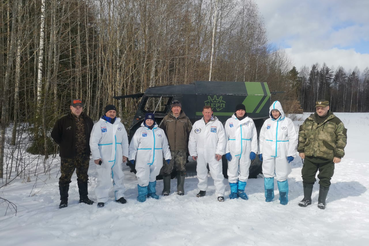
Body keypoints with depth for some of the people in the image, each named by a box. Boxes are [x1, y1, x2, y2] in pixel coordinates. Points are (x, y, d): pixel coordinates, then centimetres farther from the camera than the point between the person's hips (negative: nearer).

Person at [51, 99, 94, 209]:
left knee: (83, 177, 13)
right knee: (65, 178, 1)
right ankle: (63, 200, 14)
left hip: (84, 155, 3)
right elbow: (55, 134, 1)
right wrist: (63, 145, 1)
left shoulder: (88, 120, 7)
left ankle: (84, 197, 26)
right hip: (68, 156, -3)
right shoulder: (63, 121, -4)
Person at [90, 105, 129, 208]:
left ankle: (119, 195, 27)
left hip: (117, 157, 5)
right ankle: (102, 198, 12)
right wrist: (96, 156, -11)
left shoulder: (120, 125, 10)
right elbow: (93, 142, -6)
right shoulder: (99, 125, -4)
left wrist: (125, 154, 11)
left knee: (119, 176, 12)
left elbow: (125, 140, 16)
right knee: (104, 178, -1)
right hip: (104, 158, -4)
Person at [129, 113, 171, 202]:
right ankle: (142, 194, 11)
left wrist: (167, 157, 11)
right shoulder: (140, 130, 2)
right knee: (143, 178, -4)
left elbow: (165, 146, 15)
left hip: (156, 161, 3)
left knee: (153, 177, 13)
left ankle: (152, 192, 29)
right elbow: (133, 146, 1)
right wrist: (132, 157, -5)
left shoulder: (160, 131, 10)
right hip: (143, 161, -3)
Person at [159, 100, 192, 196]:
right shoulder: (166, 119, 6)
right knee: (167, 169, 2)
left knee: (181, 169, 6)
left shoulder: (185, 119, 6)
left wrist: (189, 144, 7)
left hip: (182, 149, 0)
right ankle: (166, 189, 16)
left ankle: (180, 189, 20)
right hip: (169, 149, 0)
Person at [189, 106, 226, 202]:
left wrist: (219, 152, -10)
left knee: (217, 174, -4)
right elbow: (192, 140, 10)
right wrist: (193, 153, 7)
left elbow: (222, 139, -4)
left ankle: (220, 193, 5)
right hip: (200, 154, 4)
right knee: (201, 173, 16)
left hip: (214, 154, -3)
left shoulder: (218, 124, -2)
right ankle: (202, 189, 34)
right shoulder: (197, 124, 7)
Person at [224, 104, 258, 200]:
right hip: (233, 152, -1)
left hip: (246, 152, 1)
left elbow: (254, 137, 7)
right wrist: (227, 151, -5)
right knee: (232, 172, 3)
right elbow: (225, 137, 3)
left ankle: (241, 190, 21)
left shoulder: (250, 121, 6)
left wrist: (253, 151, 0)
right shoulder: (229, 121, 4)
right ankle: (233, 191, 16)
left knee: (244, 172, 7)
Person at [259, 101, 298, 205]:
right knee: (268, 174, 7)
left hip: (282, 155, -3)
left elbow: (293, 138, -1)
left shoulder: (287, 122, -1)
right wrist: (261, 152, 11)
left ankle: (283, 196, 17)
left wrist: (291, 153, -6)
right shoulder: (267, 122, 8)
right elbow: (262, 138, 14)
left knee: (282, 176, 1)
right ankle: (269, 194, 23)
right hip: (268, 153, 3)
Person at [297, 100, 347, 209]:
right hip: (309, 156, 3)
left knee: (325, 180, 8)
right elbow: (302, 136, 14)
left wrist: (338, 155, -6)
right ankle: (307, 199, 26)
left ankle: (322, 201, 26)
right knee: (307, 177, 9)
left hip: (327, 158, -2)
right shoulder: (308, 121, 8)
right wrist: (301, 150, 9)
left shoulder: (336, 122, -2)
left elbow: (341, 138, -2)